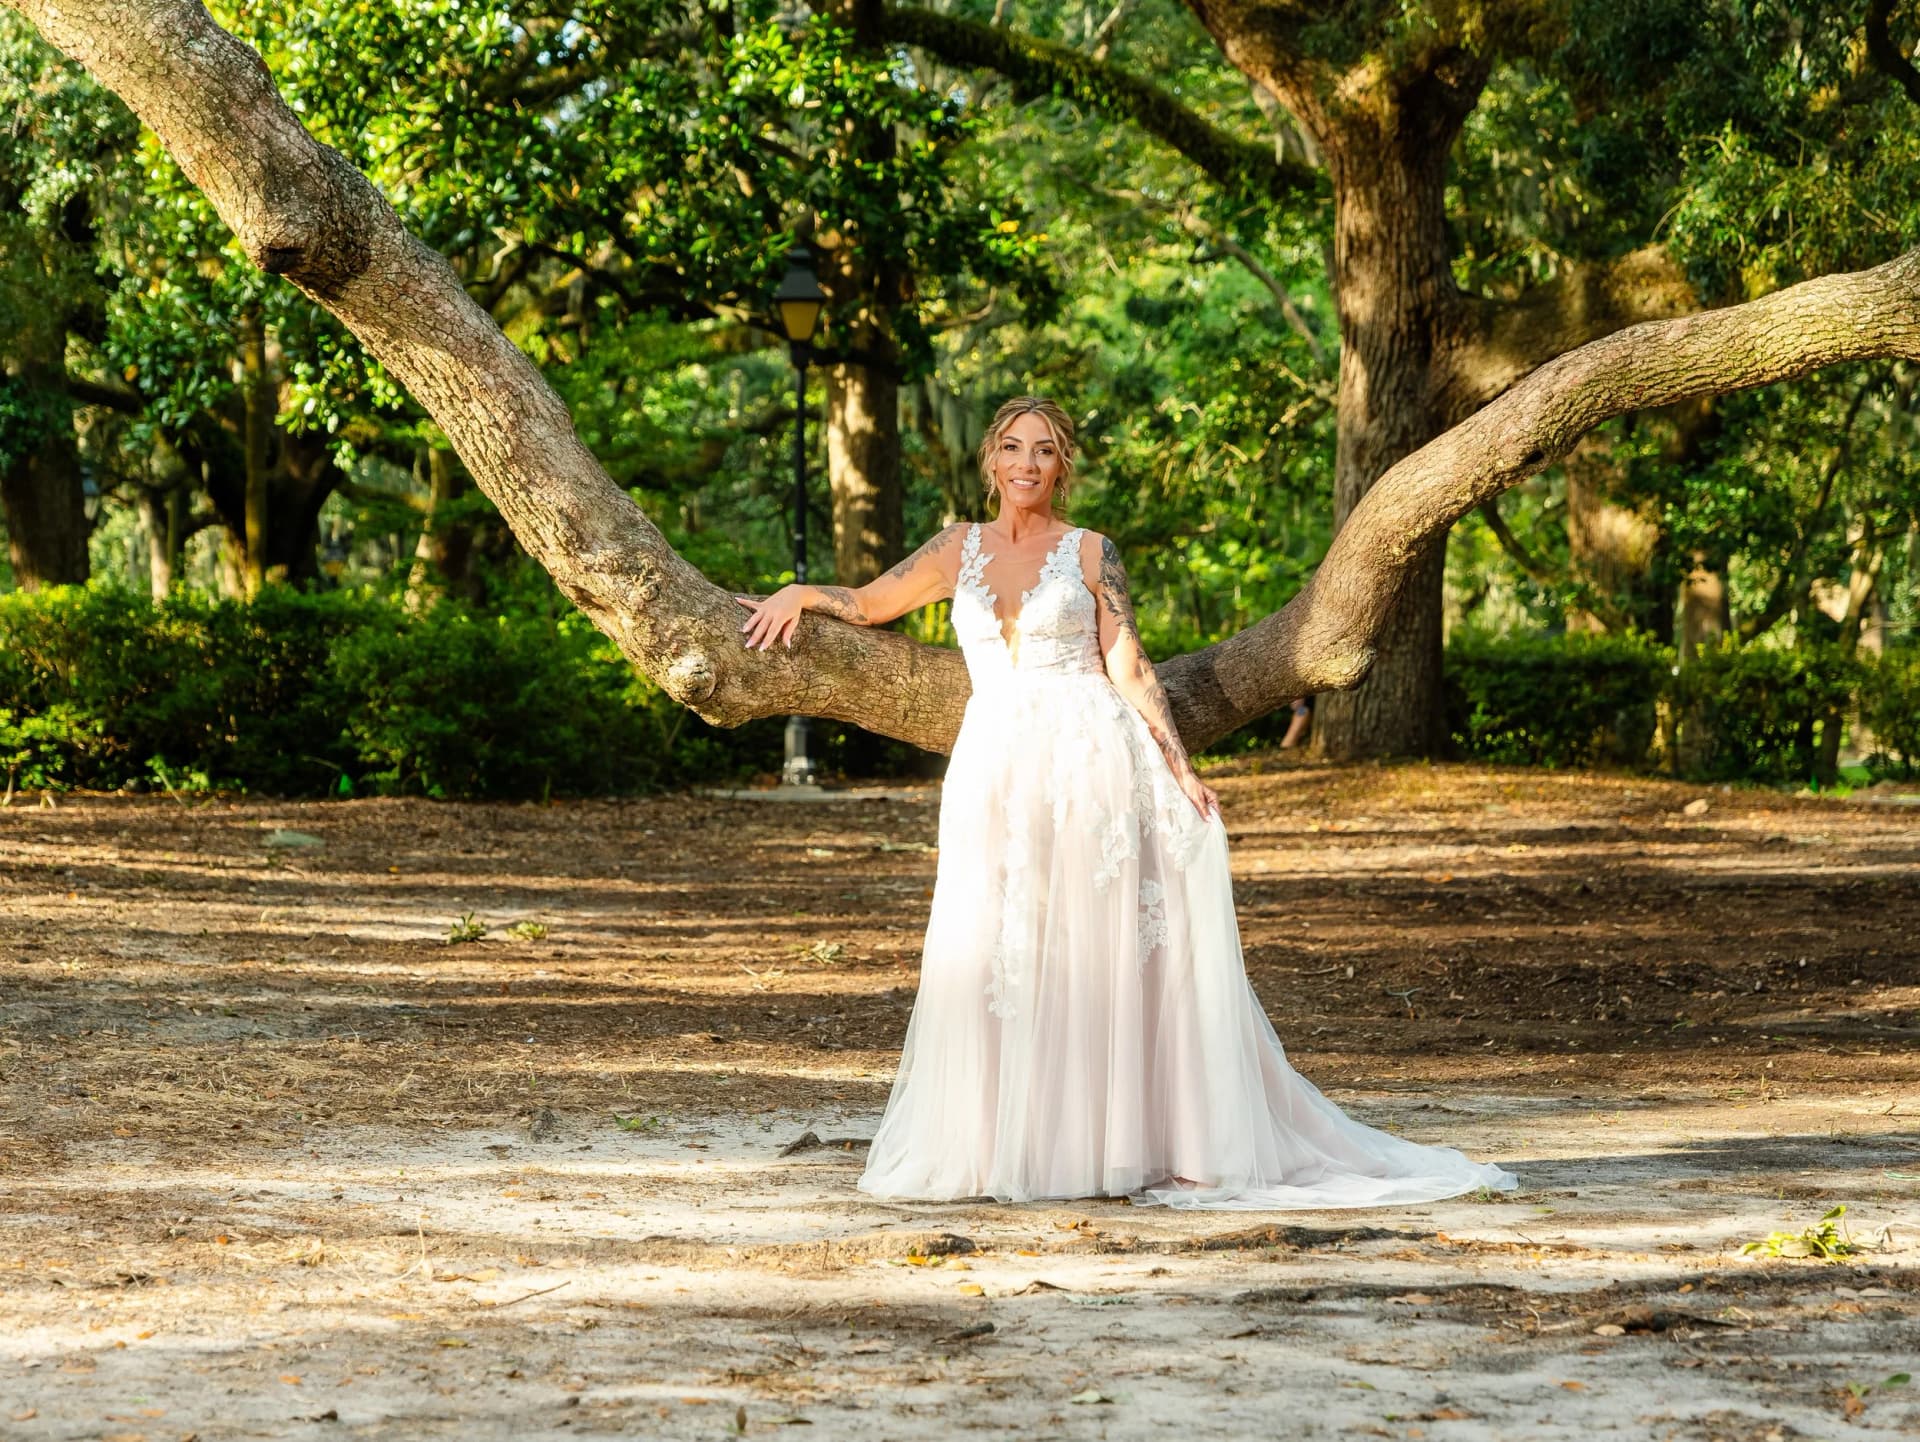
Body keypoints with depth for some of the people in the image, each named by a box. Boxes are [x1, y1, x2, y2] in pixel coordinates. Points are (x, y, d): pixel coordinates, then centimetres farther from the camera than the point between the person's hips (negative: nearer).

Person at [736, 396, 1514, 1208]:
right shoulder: (960, 550, 11)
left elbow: (1130, 670, 1)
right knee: (988, 955, -1)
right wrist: (801, 595, 4)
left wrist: (1181, 769, -6)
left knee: (1095, 953, -4)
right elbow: (869, 606, 20)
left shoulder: (1090, 554, 4)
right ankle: (999, 1146, 4)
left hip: (1089, 767, -3)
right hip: (993, 770, 3)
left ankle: (1105, 1145, -1)